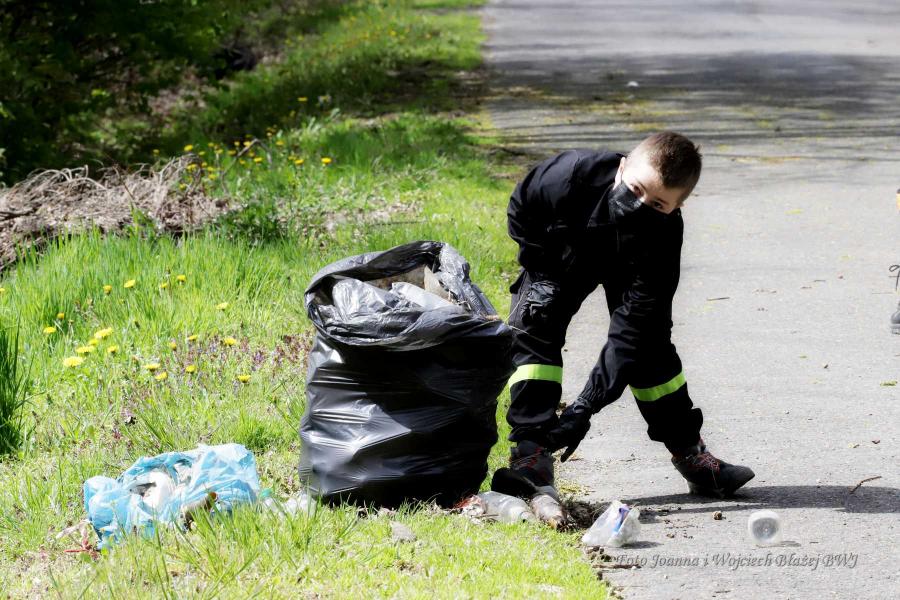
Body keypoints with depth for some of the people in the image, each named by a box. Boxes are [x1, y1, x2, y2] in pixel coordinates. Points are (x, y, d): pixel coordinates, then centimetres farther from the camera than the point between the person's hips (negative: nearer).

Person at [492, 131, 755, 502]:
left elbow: (629, 333, -39)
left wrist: (584, 409, -44)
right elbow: (519, 210, -17)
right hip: (558, 259, 0)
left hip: (628, 268, 0)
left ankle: (691, 455, 15)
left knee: (649, 342, -4)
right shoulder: (572, 174, -43)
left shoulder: (664, 236, -40)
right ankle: (532, 458, -25)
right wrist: (541, 270, -20)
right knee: (532, 331, -20)